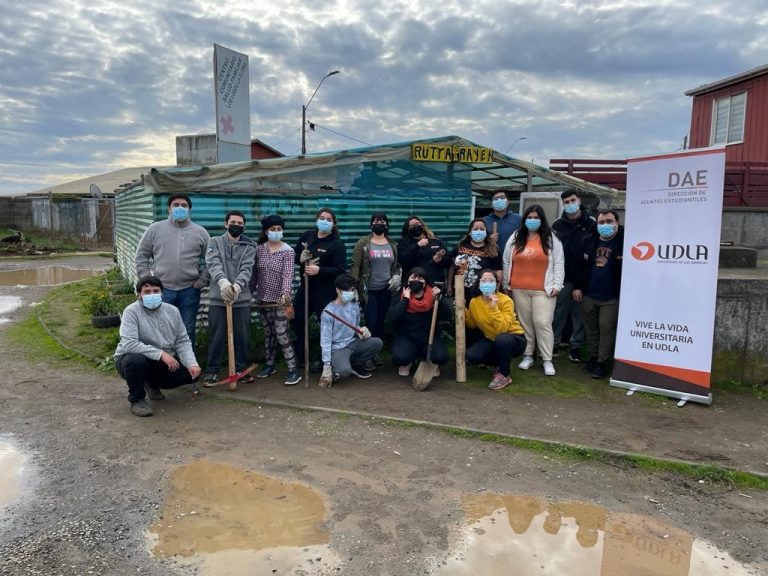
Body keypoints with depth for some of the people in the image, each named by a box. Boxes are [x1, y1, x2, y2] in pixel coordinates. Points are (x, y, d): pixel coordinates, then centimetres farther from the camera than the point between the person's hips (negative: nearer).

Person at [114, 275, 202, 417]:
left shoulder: (173, 311, -2)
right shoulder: (131, 311, -17)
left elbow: (182, 341, -1)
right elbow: (129, 344, -29)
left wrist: (192, 364, -18)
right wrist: (161, 354, -34)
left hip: (163, 362, 5)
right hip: (131, 359, -5)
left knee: (192, 373, -11)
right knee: (136, 359, -39)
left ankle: (153, 384, 18)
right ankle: (136, 399, -9)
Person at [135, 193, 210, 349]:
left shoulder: (200, 232, 5)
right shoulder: (155, 229, 5)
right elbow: (141, 255, 9)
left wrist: (203, 280, -1)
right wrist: (146, 278, 1)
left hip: (189, 291, 0)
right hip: (161, 289, 0)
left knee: (187, 330, 8)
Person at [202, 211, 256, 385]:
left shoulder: (249, 246, 5)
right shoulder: (215, 242, 4)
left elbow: (247, 269, -9)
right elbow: (213, 264, -13)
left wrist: (237, 285, -30)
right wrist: (223, 281, -34)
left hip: (242, 298, 1)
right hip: (218, 298, -1)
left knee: (241, 336, 8)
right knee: (216, 336, 4)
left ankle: (241, 368, 24)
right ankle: (212, 370, 18)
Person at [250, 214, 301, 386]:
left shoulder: (287, 251, -8)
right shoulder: (259, 250, 4)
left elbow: (288, 274, -19)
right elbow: (254, 273, 9)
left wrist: (286, 293, -33)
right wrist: (251, 293, 8)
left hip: (279, 299, -4)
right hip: (263, 298, 4)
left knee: (281, 334, -8)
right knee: (268, 332, 14)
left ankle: (293, 370, -2)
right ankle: (270, 364, 27)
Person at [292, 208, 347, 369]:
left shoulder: (337, 243, -11)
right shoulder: (307, 235, 5)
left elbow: (340, 270, -17)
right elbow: (295, 255, 15)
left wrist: (319, 270, -27)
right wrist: (300, 258, -9)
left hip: (325, 291, -6)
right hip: (305, 286, 6)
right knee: (297, 321, 14)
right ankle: (300, 356, 33)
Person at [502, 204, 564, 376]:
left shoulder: (551, 239, 2)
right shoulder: (515, 238, 9)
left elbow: (558, 264, 1)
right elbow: (507, 263, 12)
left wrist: (557, 285, -6)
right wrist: (506, 284, 10)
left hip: (543, 290, -3)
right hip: (519, 290, 3)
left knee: (543, 323, -6)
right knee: (525, 323, 9)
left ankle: (547, 360, 2)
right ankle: (527, 356, 20)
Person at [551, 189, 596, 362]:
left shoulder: (591, 223, 0)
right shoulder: (558, 224, 5)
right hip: (562, 278, 1)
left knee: (580, 313, 6)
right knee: (558, 312, 7)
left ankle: (575, 345, 17)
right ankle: (553, 343, 17)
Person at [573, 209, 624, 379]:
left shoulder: (624, 241, -9)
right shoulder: (588, 240, 6)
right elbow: (580, 265, 9)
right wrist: (577, 287, 5)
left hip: (612, 297, -4)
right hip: (588, 294, 5)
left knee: (606, 329, 0)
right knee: (591, 328, 13)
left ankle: (602, 362, 10)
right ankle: (593, 357, 28)